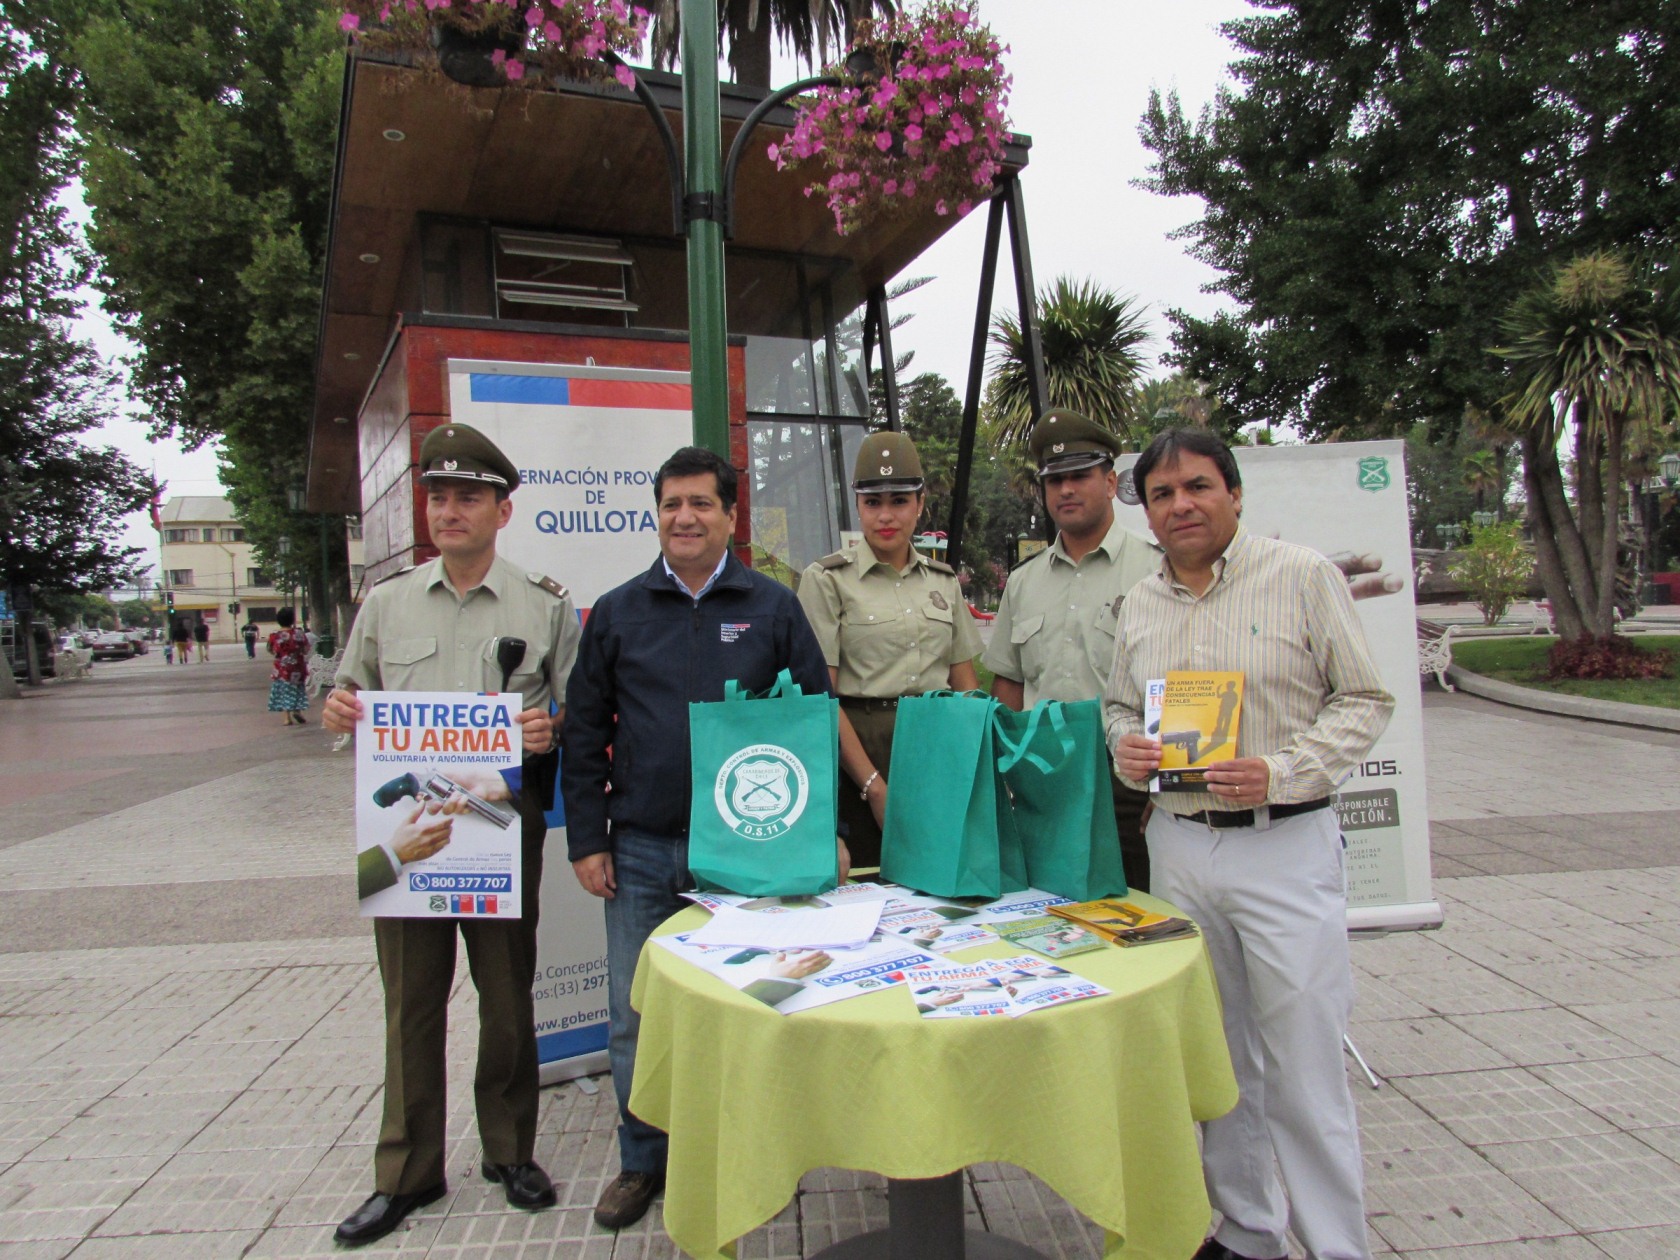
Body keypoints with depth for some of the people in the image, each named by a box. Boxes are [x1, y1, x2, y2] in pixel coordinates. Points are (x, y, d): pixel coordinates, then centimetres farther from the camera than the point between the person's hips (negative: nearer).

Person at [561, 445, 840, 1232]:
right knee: (635, 1018, 9)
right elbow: (583, 733, 7)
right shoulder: (617, 613, 6)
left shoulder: (772, 608, 2)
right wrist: (586, 839, 2)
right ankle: (643, 1162, 30)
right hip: (641, 850, 2)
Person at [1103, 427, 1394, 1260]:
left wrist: (1284, 770, -17)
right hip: (1178, 845, 5)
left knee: (1304, 1072, 1)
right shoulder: (1140, 602, 9)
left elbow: (1364, 699, -4)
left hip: (1285, 847, -4)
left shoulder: (1304, 575, -5)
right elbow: (1120, 704, 19)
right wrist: (1125, 746, -3)